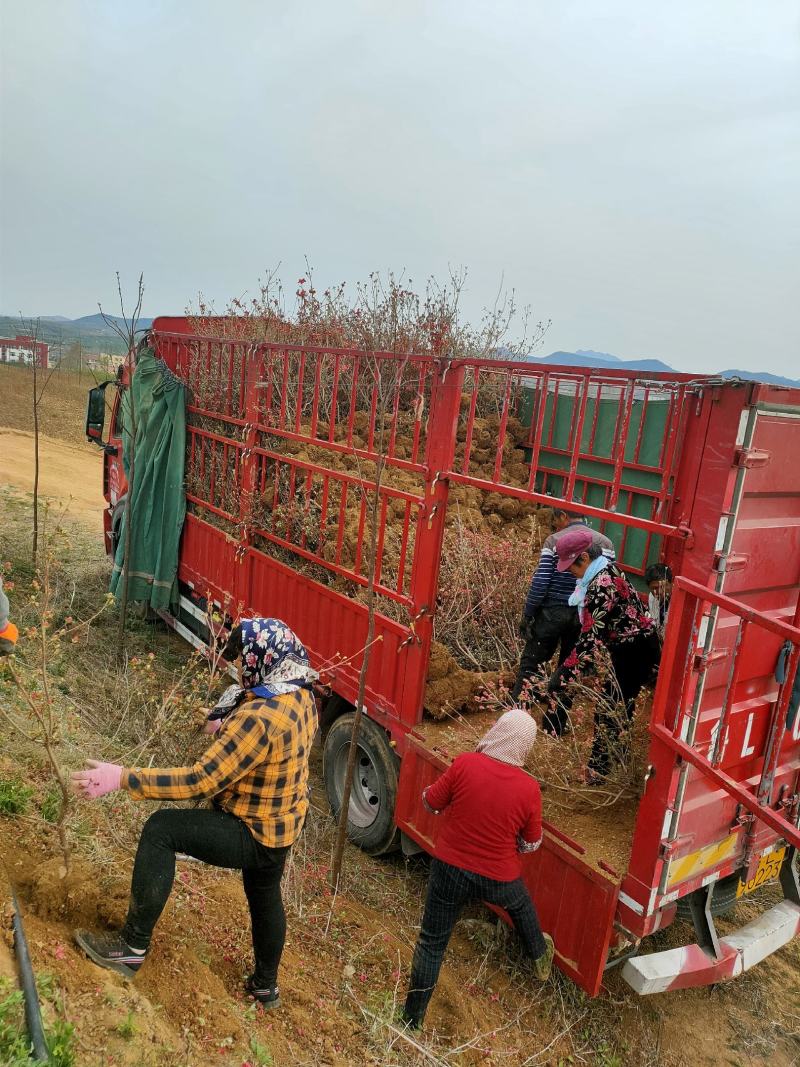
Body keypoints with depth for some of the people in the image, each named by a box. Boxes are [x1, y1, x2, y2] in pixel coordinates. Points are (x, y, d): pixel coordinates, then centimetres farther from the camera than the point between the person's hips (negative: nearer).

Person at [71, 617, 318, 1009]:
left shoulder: (259, 718, -33)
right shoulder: (301, 695, -4)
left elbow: (201, 779, -32)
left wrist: (123, 778, -28)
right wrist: (229, 727, 5)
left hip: (254, 834, -9)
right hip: (283, 827, 9)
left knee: (161, 829, -9)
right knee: (265, 897, 29)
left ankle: (133, 945, 0)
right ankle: (266, 985, 49)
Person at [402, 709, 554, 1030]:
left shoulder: (465, 764, -21)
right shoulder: (529, 789, -17)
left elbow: (430, 802, -7)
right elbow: (532, 844, -3)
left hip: (449, 870, -1)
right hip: (499, 880, 1)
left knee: (431, 944, 17)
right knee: (521, 905, 35)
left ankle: (412, 1020, 30)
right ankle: (539, 956, 60)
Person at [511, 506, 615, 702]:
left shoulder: (554, 541, -7)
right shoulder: (606, 543, 4)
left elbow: (540, 582, -12)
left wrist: (527, 615, -6)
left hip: (552, 612, -4)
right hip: (584, 617, 4)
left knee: (530, 664, 6)